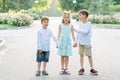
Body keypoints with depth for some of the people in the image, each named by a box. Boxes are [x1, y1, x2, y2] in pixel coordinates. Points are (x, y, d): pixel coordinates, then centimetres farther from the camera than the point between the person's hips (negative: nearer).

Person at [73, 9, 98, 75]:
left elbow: (86, 32, -23)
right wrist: (76, 42, 12)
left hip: (87, 43, -5)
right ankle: (82, 68, 17)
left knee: (89, 55, 1)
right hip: (80, 42, 5)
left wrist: (76, 30, -22)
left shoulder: (89, 24, -10)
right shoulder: (80, 24, 7)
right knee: (81, 55, 8)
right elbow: (78, 34, 12)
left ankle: (92, 68, 12)